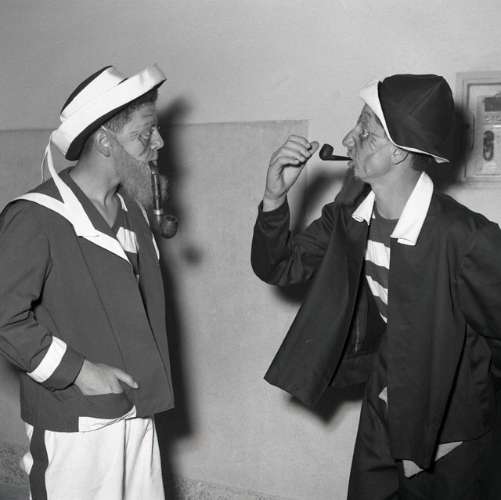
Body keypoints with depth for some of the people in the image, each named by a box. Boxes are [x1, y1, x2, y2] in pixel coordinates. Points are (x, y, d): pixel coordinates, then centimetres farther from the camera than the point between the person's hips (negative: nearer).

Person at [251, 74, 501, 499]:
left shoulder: (464, 239, -29)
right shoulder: (351, 213, -9)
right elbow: (278, 267, -2)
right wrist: (274, 198, -18)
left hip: (446, 433, -5)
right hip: (381, 417, 5)